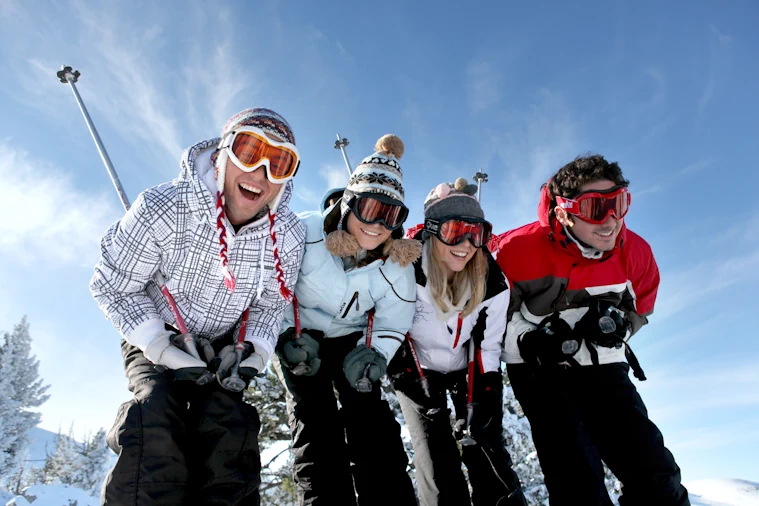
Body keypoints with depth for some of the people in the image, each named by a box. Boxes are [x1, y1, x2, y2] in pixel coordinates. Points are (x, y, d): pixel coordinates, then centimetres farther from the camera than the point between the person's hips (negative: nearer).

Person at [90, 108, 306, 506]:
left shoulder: (289, 237, -15)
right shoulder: (162, 209, -24)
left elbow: (270, 305, 1)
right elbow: (113, 287, -13)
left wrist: (252, 352, -16)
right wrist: (164, 348, -21)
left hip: (224, 349, 2)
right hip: (155, 342, -2)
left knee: (229, 426, -17)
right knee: (156, 420, -25)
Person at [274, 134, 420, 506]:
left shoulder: (396, 262, -14)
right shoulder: (304, 235, -24)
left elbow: (394, 319, -4)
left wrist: (374, 353, -20)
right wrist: (289, 340, -20)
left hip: (351, 338, 2)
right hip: (298, 337, -2)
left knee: (371, 420, -8)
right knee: (315, 422, -13)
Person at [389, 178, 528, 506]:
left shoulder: (492, 282, -18)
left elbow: (488, 349, -7)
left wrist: (485, 402, -13)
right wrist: (406, 375, -16)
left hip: (465, 369, 2)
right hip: (415, 371, -2)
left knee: (486, 448, -5)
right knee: (439, 470, -7)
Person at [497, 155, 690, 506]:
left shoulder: (636, 252, -7)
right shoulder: (519, 249, -19)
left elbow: (641, 307, 12)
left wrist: (618, 326, 0)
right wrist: (530, 338, -9)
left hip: (603, 368, 4)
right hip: (538, 368, -3)